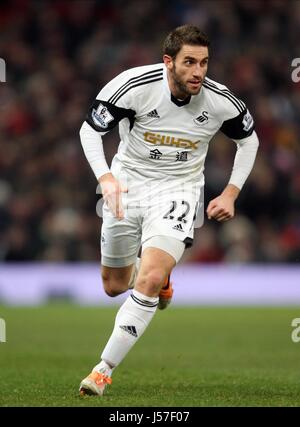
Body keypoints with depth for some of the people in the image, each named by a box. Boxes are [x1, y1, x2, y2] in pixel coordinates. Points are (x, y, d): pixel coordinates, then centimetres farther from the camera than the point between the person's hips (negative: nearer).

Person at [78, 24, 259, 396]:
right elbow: (90, 129, -10)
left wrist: (230, 193, -1)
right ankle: (159, 275, 52)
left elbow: (248, 140, 7)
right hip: (127, 183, 1)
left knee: (149, 281, -23)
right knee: (114, 285, 15)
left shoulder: (221, 102, -14)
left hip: (177, 190, -1)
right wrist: (105, 177, -26)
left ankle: (103, 371, -14)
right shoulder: (135, 85, -21)